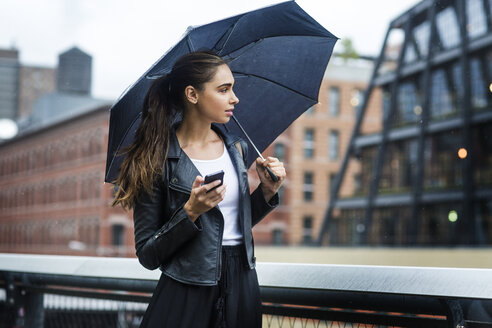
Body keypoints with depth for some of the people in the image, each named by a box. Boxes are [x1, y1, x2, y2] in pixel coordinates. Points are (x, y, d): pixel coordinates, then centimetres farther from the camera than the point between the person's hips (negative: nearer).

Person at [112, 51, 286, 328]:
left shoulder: (236, 148, 5)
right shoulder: (159, 160, -11)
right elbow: (148, 255, -11)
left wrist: (267, 191, 1)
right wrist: (191, 212, -23)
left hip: (242, 285, 5)